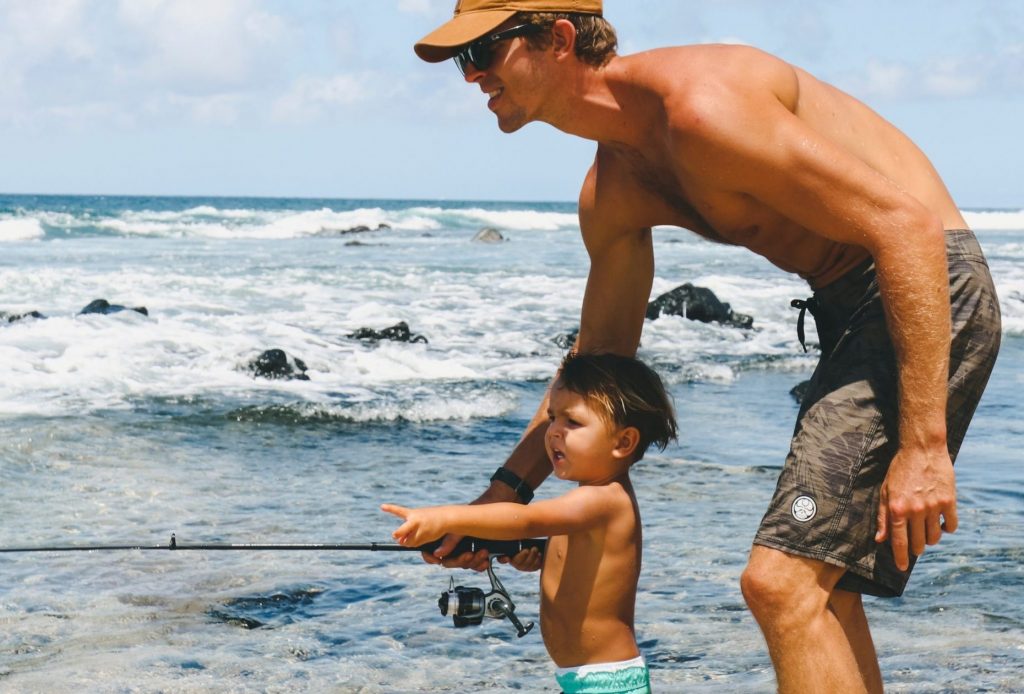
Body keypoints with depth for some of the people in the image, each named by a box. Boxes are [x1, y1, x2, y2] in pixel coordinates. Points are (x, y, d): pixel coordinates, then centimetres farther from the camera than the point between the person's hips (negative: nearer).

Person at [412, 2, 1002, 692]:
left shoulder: (701, 104, -23)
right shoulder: (614, 191, 8)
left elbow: (908, 227, -24)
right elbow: (601, 352, 23)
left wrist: (923, 445, -27)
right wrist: (509, 488, 20)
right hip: (852, 312, 10)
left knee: (783, 581, -16)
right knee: (819, 591, 19)